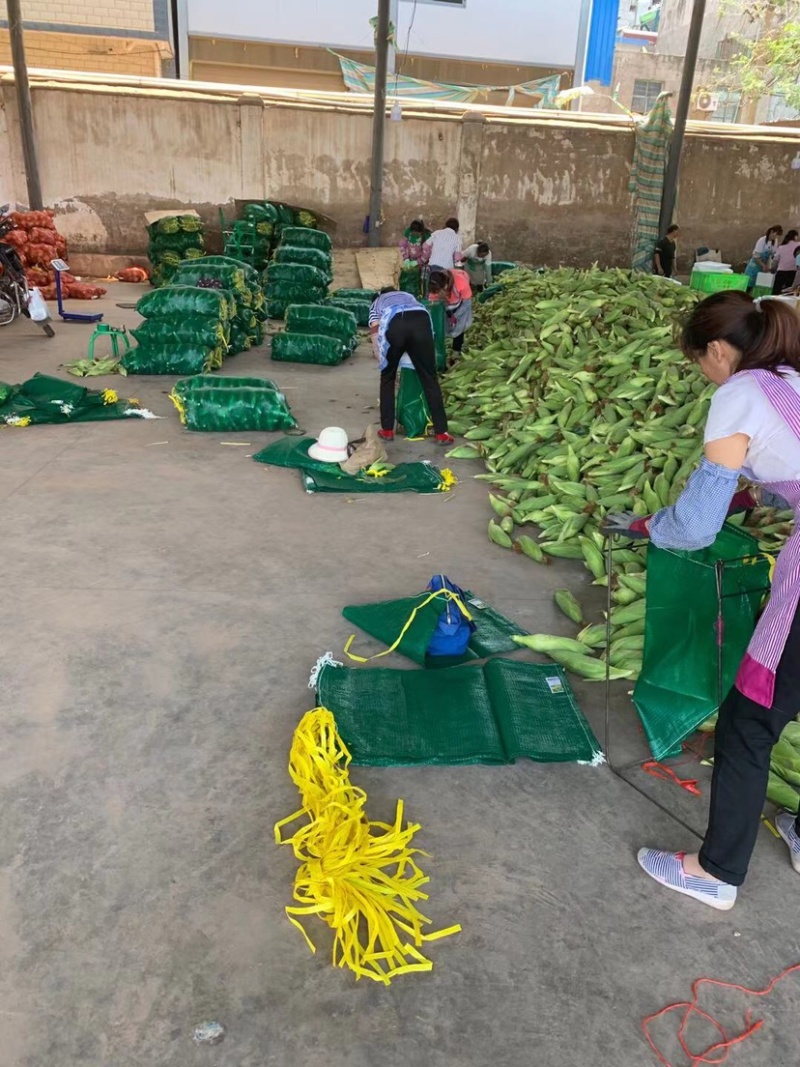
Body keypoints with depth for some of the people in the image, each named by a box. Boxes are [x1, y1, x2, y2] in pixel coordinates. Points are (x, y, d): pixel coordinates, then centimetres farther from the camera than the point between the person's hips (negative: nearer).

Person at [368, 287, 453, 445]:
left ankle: (387, 430, 21)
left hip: (393, 324, -1)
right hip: (421, 321, 1)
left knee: (387, 378, 18)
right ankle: (441, 433, 7)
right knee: (429, 378, 8)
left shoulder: (377, 302, 38)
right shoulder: (409, 296, 46)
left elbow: (376, 333, 24)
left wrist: (383, 363, 31)